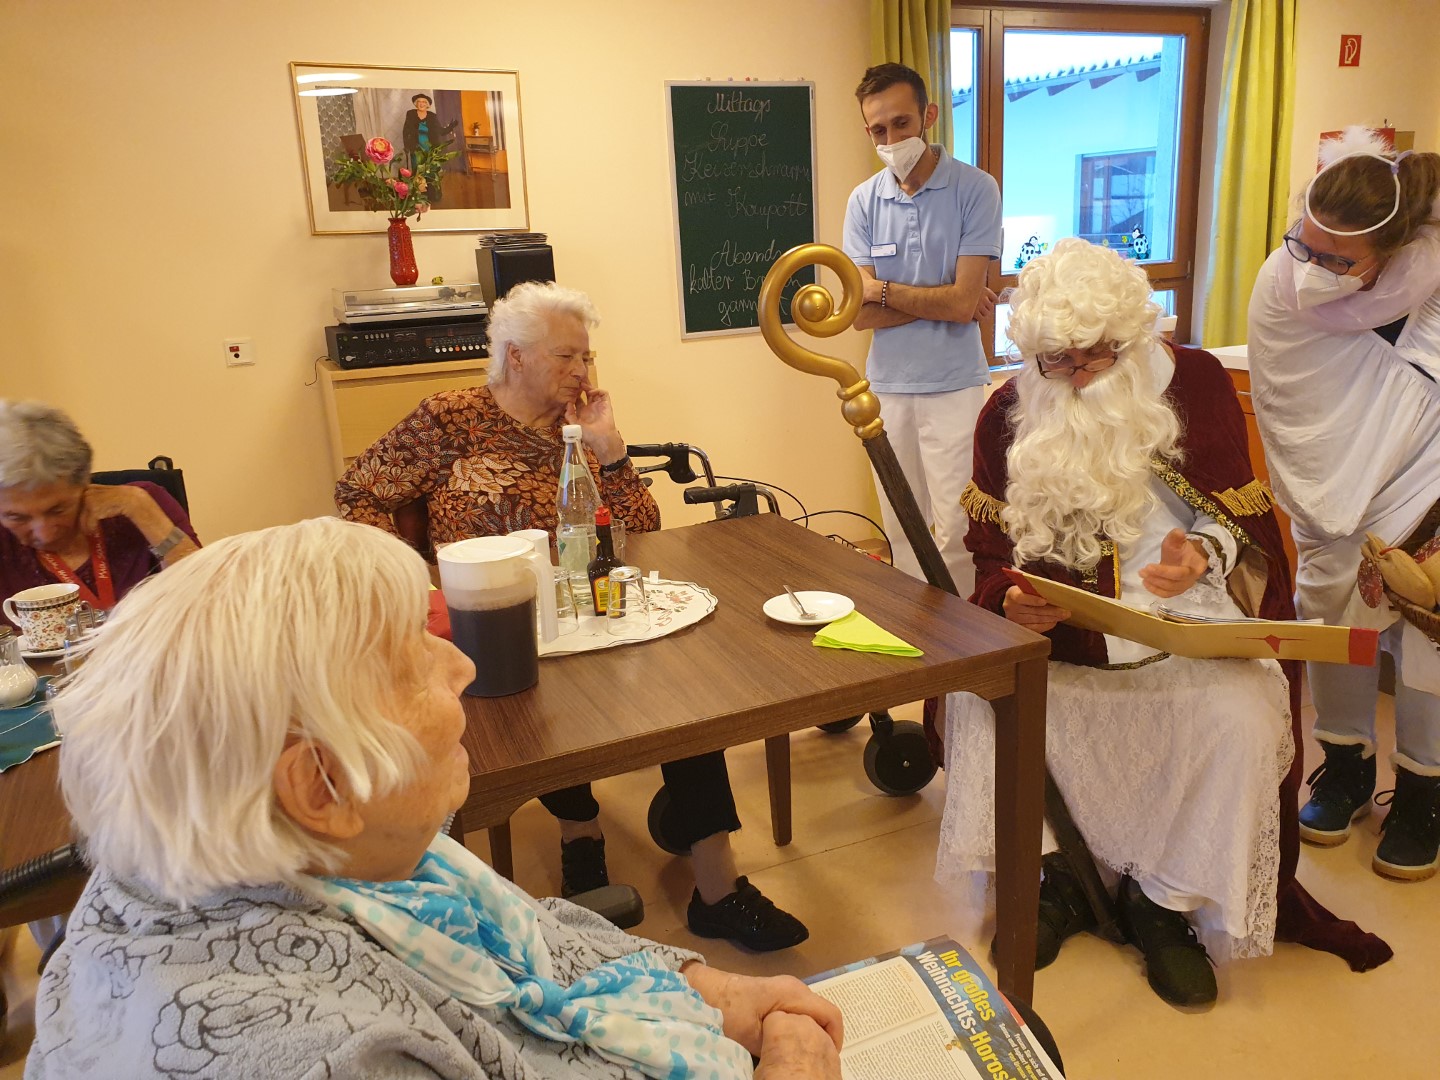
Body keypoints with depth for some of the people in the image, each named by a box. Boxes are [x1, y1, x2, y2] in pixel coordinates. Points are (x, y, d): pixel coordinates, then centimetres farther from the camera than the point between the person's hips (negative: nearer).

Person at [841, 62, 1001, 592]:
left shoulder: (975, 190, -5)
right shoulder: (863, 201, 5)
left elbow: (962, 302, -14)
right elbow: (861, 314, -3)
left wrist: (883, 290, -5)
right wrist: (941, 299, -8)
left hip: (953, 385, -3)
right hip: (886, 385, 4)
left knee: (956, 534, -3)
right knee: (902, 535, 12)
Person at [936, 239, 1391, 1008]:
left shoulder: (1194, 381, 1)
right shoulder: (1009, 413, 4)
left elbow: (1237, 515, 2)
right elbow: (993, 548, 2)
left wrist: (1201, 554, -21)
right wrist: (1012, 603, -20)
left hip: (1181, 620, -1)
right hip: (1052, 627, 1)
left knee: (1237, 713, -29)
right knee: (980, 691, -26)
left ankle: (1168, 900, -2)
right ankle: (1047, 874, -2)